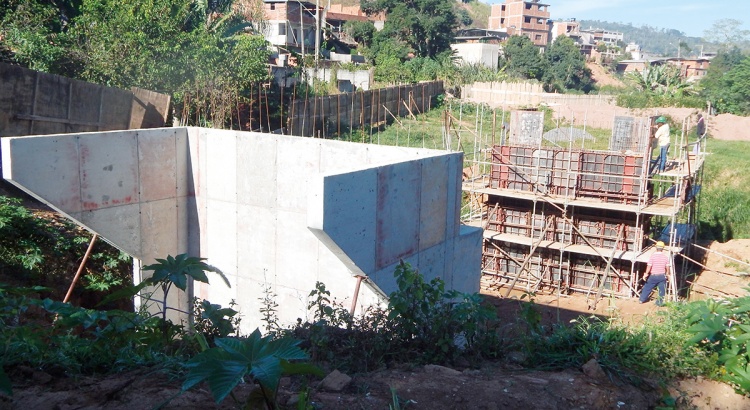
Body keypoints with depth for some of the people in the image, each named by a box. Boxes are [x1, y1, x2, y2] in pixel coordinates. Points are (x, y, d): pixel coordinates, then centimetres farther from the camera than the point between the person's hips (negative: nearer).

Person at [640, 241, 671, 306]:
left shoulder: (653, 255, -10)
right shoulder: (666, 256, -4)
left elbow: (649, 266, -12)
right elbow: (667, 267, -2)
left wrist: (646, 274, -4)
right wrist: (667, 274, 14)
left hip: (653, 276, -1)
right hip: (662, 276, 1)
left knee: (647, 287, 14)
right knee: (662, 290, 10)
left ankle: (642, 299, 22)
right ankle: (660, 302, 12)